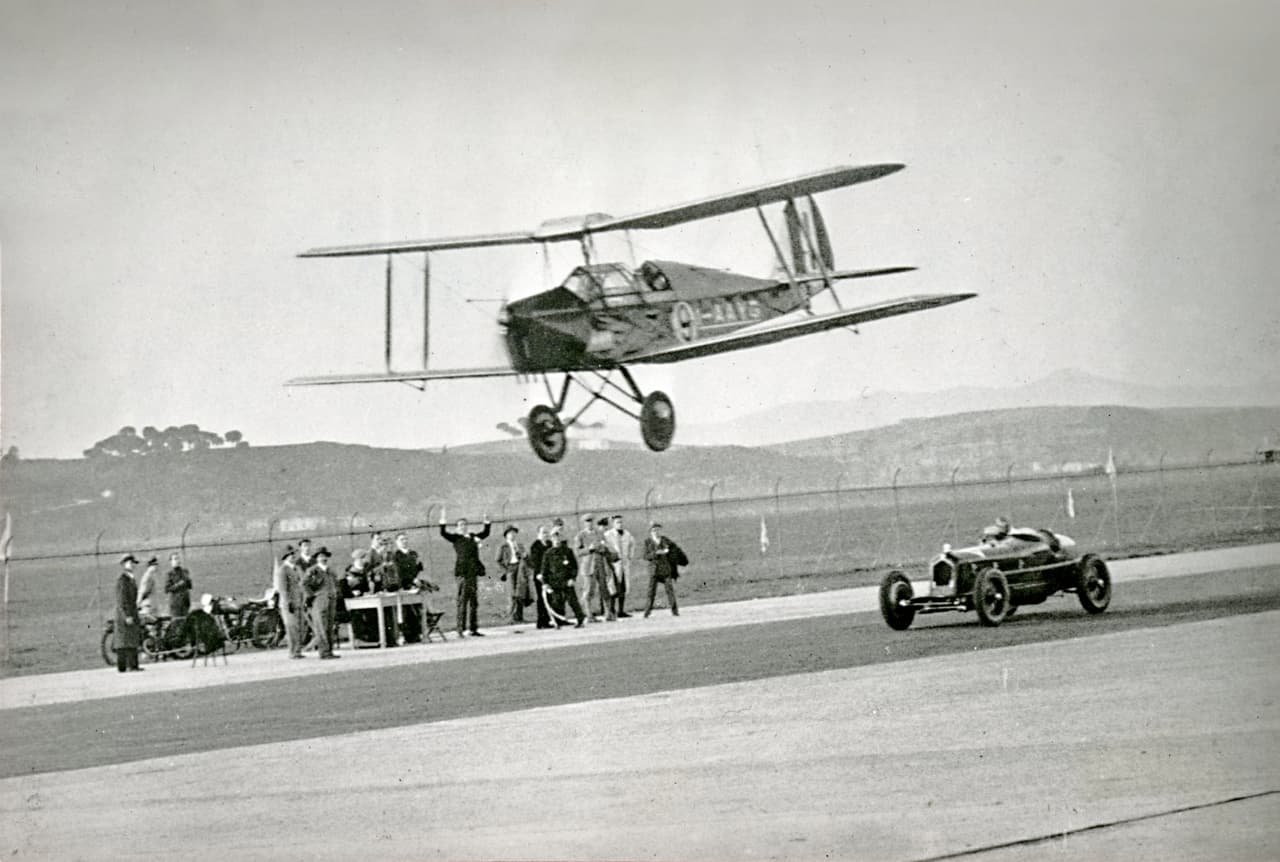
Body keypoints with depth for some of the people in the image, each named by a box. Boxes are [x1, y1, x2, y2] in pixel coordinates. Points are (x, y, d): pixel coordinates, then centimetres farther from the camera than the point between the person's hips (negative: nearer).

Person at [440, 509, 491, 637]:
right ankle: (461, 629, -8)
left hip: (473, 571, 7)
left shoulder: (473, 537, 19)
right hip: (463, 572, -7)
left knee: (474, 601, 9)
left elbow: (485, 533, 33)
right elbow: (443, 533, -13)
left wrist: (487, 522, 24)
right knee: (462, 600, -8)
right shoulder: (456, 538, 2)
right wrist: (443, 521, -21)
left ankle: (474, 629, 15)